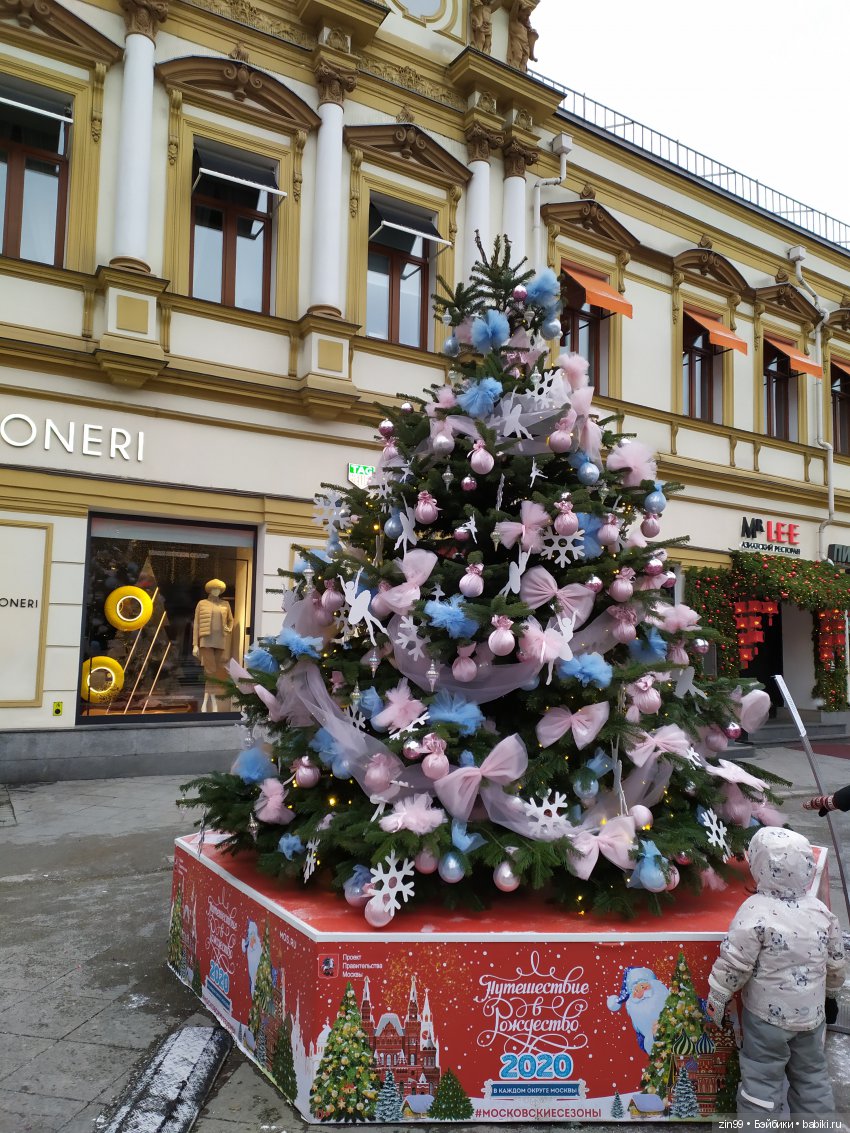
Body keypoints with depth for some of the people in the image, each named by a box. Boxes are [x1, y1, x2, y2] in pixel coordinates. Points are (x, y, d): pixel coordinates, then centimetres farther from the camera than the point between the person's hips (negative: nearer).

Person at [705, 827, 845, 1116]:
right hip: (811, 1013, 5)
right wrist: (829, 990, 28)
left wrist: (716, 997, -5)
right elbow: (836, 962, 8)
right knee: (811, 1076, 21)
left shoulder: (756, 911, -22)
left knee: (762, 1079, 6)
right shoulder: (822, 911, -4)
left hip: (767, 1014, -5)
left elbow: (734, 963, -19)